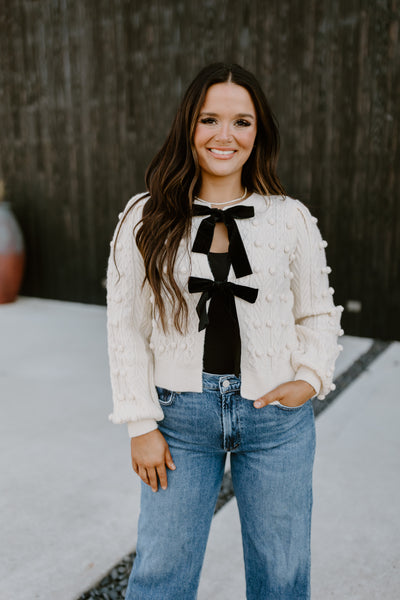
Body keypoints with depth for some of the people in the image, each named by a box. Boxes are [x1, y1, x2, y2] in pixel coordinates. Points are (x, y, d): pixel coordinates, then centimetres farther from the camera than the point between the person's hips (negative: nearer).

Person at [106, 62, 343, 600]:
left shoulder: (292, 219, -1)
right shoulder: (146, 219, -3)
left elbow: (318, 313, 9)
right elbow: (126, 328, -1)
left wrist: (312, 377, -7)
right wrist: (141, 425, -3)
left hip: (277, 416, 1)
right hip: (182, 414, 0)